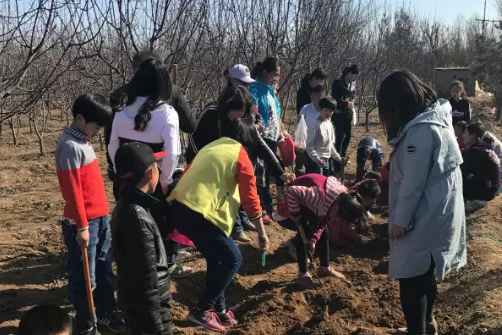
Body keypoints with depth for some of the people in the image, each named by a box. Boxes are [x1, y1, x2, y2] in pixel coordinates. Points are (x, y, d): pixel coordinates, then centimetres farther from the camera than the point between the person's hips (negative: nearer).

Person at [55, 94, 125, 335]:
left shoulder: (83, 141, 11)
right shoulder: (70, 146, -18)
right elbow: (73, 190, -19)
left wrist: (100, 215, 18)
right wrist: (82, 226, -17)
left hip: (100, 217, 9)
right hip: (85, 222, -9)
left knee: (104, 269, 19)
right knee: (85, 276, 5)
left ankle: (107, 313, 35)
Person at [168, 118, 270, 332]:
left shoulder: (211, 147, 22)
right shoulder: (240, 156, 1)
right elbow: (251, 199, 2)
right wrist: (262, 233, 10)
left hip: (179, 207, 8)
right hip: (199, 213, -8)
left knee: (217, 258, 21)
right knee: (232, 259, 5)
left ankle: (218, 308, 27)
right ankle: (201, 311, 6)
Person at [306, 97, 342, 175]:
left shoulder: (329, 124, 11)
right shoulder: (315, 125, -13)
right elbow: (309, 146, -16)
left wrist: (338, 158, 20)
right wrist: (317, 159, -23)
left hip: (326, 160, 9)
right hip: (315, 161, -9)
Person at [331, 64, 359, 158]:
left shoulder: (352, 83, 7)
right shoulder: (338, 83, -13)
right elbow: (334, 99, -15)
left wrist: (352, 103, 1)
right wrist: (346, 103, -16)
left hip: (348, 112, 7)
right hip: (338, 112, -7)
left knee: (348, 135, 8)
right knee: (340, 135, -9)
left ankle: (343, 156, 22)